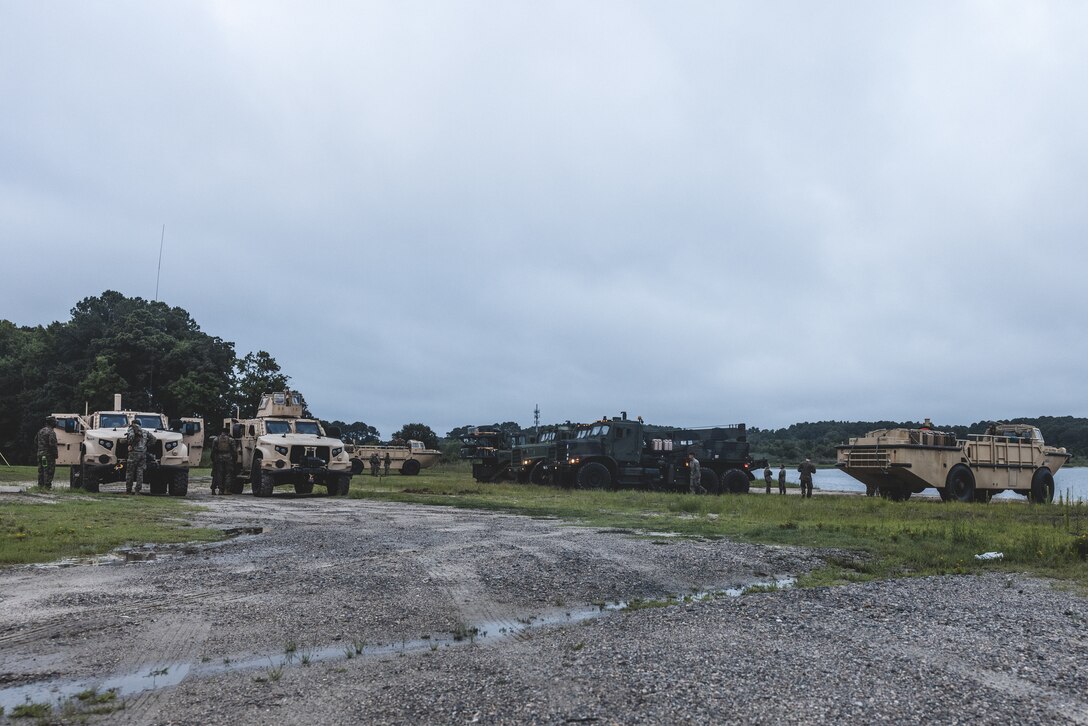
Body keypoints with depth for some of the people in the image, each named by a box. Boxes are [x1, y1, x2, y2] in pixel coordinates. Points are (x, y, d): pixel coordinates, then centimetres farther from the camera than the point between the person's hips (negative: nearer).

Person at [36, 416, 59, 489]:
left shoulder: (40, 431, 13)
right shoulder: (51, 432, -15)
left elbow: (35, 442, 19)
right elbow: (52, 444, -20)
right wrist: (55, 455, -14)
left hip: (40, 454, 9)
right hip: (48, 455, -9)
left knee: (41, 470, 14)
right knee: (48, 471, -5)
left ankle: (40, 484, 20)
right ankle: (47, 485, -6)